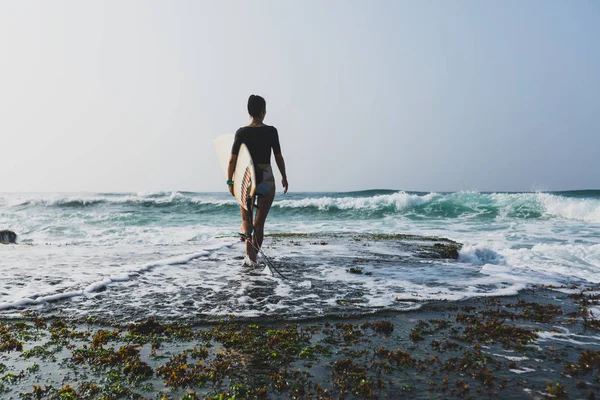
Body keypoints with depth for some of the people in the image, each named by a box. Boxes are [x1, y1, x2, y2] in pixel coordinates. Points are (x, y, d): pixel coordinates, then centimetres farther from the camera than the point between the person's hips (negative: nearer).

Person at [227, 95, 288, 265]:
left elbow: (232, 160, -4)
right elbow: (279, 157, -3)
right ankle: (253, 256, 15)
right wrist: (284, 177, 9)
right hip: (266, 179, -1)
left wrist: (229, 182, 5)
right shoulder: (271, 131, -6)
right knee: (259, 222, 11)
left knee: (246, 219, 15)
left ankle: (247, 235, -16)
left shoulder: (241, 132, -4)